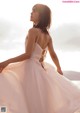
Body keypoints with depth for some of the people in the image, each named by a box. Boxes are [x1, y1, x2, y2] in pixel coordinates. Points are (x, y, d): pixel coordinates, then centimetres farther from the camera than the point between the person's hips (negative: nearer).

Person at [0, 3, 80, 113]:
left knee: (32, 104, -2)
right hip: (41, 69, 8)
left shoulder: (33, 31, -13)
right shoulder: (47, 35, 9)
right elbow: (53, 55, 15)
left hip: (31, 68, -8)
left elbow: (28, 54, -19)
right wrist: (59, 69, 31)